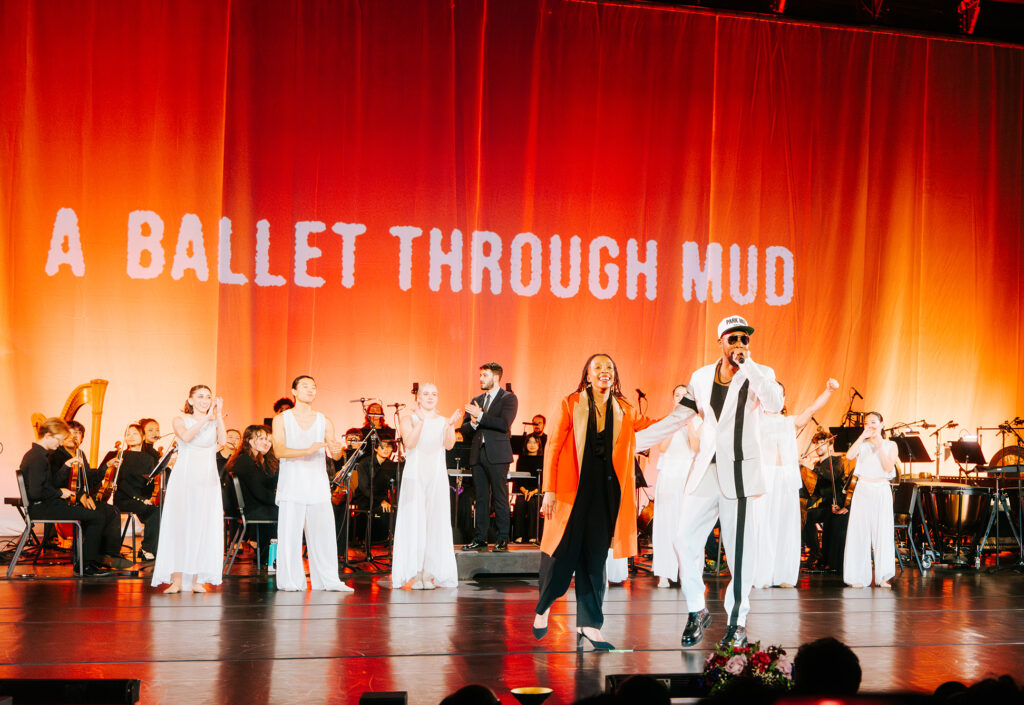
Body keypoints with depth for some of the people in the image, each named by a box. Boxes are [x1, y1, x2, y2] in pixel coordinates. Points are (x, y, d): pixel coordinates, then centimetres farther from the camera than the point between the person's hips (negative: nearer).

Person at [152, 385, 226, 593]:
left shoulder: (215, 422, 13)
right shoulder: (180, 420, 7)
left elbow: (222, 441, -6)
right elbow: (186, 436, -14)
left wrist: (218, 414, -5)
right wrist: (206, 418, -13)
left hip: (208, 481, 2)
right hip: (184, 479, -2)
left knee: (203, 528, -1)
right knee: (179, 526, -7)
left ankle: (196, 580, 3)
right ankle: (176, 580, -7)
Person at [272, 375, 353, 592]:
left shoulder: (324, 421, 13)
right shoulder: (281, 419, 5)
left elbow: (334, 455, 7)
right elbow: (279, 451, -9)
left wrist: (336, 451, -18)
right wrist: (308, 451, -24)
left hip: (318, 484, 2)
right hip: (291, 484, -2)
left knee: (323, 531, -2)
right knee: (290, 533, -4)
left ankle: (328, 580, 2)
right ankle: (291, 581, 3)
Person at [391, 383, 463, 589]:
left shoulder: (443, 421, 10)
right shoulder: (408, 420, 4)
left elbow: (449, 445, -6)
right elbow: (409, 444, -13)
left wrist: (451, 425, -23)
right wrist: (420, 422, -24)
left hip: (437, 477, 2)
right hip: (414, 477, -2)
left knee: (435, 522, -1)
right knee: (414, 521, -6)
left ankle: (430, 574, 3)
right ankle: (414, 574, -4)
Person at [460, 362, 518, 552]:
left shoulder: (508, 399, -1)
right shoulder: (476, 401, 17)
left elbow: (504, 424, -16)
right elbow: (464, 429, 14)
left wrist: (480, 416, -14)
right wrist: (473, 423, -8)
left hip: (497, 456, -6)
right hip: (478, 455, 6)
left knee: (500, 499, -4)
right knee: (481, 499, 8)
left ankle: (502, 540, 0)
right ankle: (480, 539, 13)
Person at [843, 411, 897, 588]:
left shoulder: (890, 445, 6)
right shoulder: (862, 444, 9)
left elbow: (888, 468, -9)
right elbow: (849, 455, -12)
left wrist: (879, 446, -14)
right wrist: (863, 436, -12)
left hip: (882, 491, -1)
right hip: (863, 490, 1)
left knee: (882, 532, -4)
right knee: (860, 532, -2)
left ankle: (882, 576, 3)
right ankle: (860, 576, 2)